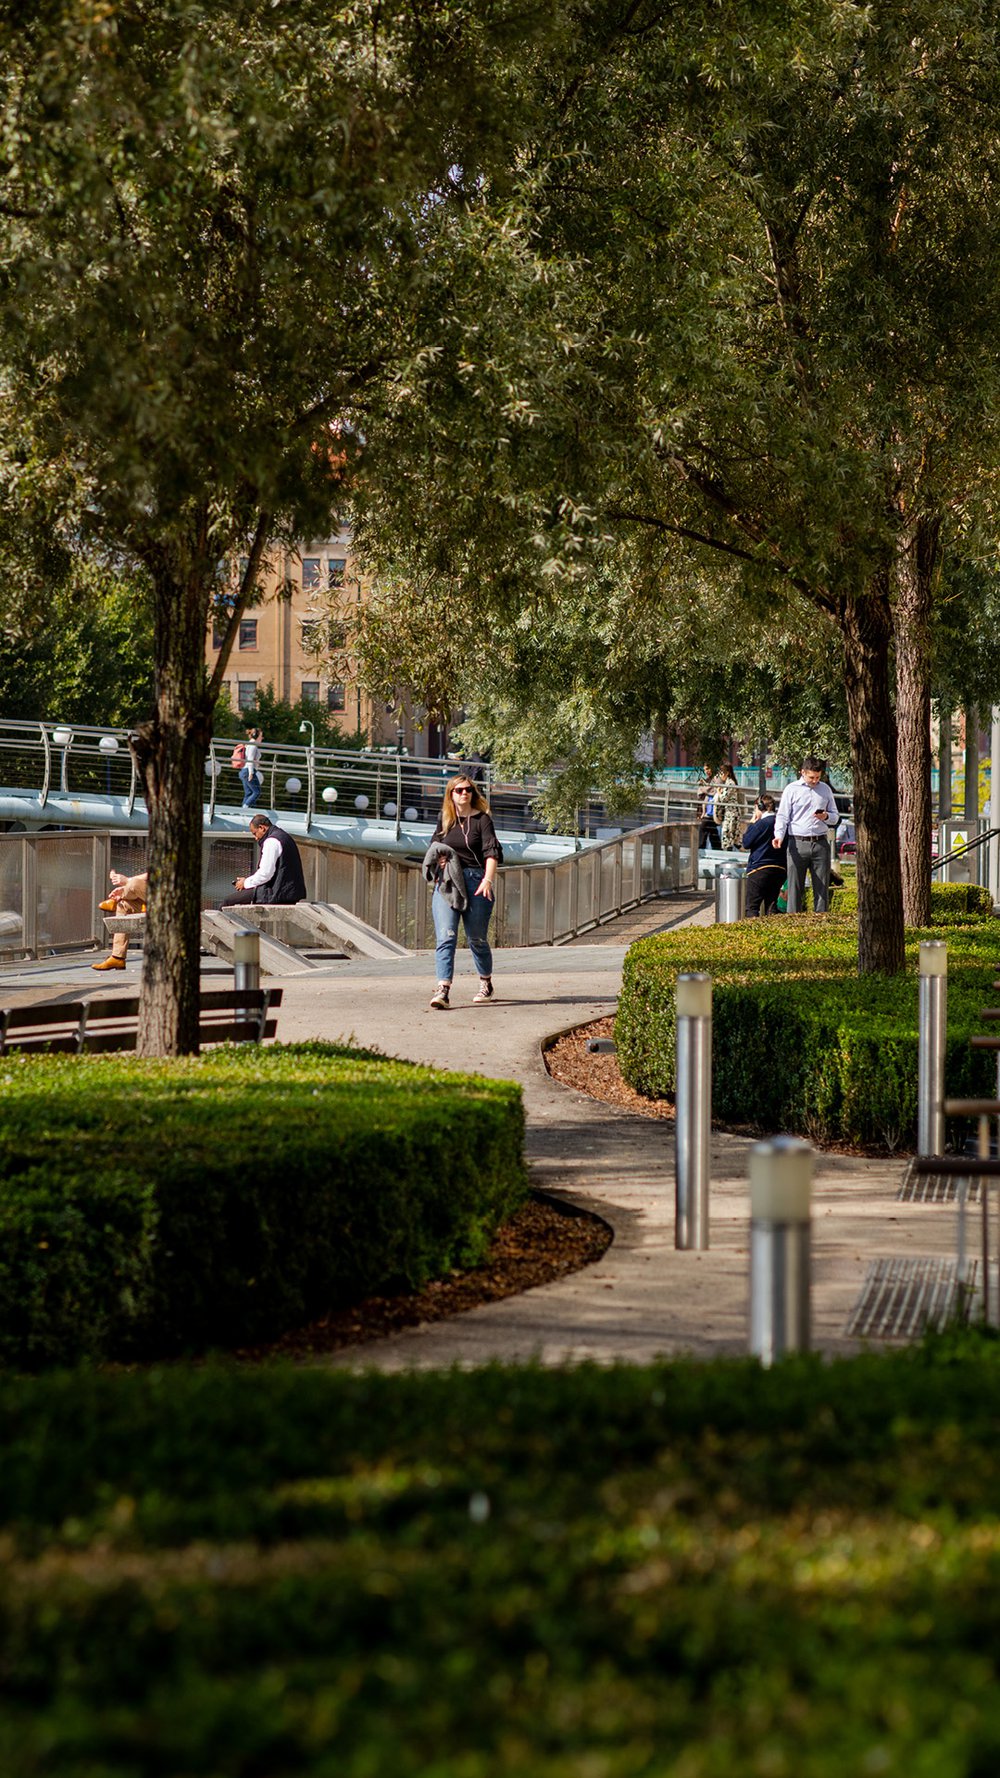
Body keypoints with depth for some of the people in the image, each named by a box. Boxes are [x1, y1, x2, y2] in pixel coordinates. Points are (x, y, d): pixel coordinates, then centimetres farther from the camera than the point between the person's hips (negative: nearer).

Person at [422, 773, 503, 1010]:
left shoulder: (482, 819, 1)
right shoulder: (445, 821, 13)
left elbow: (491, 851, -10)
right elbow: (433, 849, 26)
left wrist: (488, 879, -25)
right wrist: (438, 860, 2)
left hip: (475, 882, -3)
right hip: (445, 884, 3)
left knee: (477, 939, 9)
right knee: (445, 937, -12)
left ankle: (486, 985, 32)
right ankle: (442, 990, -21)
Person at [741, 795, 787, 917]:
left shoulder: (762, 823, -12)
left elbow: (746, 842, -8)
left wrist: (752, 824, 3)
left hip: (760, 868, -7)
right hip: (780, 869, 7)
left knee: (752, 906, -3)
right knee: (771, 905, 11)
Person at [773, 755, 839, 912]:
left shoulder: (825, 789, 14)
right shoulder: (791, 789, 4)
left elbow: (835, 815, 19)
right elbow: (782, 816, 0)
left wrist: (826, 817, -5)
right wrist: (778, 835, -17)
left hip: (820, 844, 3)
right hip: (798, 843, -3)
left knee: (822, 887, 3)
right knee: (795, 887, -3)